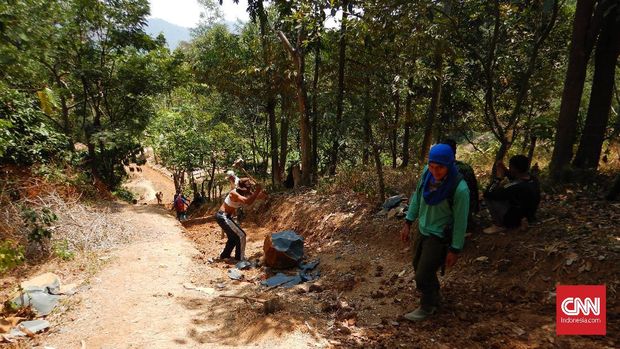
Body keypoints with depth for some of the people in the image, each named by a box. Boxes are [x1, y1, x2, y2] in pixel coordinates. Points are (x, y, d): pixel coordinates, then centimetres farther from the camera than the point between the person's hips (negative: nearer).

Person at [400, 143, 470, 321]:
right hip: (422, 230, 7)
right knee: (418, 267, 22)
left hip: (439, 237, -6)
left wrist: (455, 249, -12)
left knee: (423, 275, 3)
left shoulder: (459, 188, -29)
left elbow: (460, 220, -19)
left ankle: (427, 308, 33)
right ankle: (434, 298, 49)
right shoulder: (427, 173, -13)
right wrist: (408, 223, 7)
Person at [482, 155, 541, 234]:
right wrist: (505, 171, -1)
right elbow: (519, 178, 16)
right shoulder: (533, 179, -9)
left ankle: (499, 225, -1)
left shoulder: (515, 187, -36)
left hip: (513, 220, -8)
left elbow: (487, 193, -29)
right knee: (502, 188, 19)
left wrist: (498, 177, -17)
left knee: (488, 197, -15)